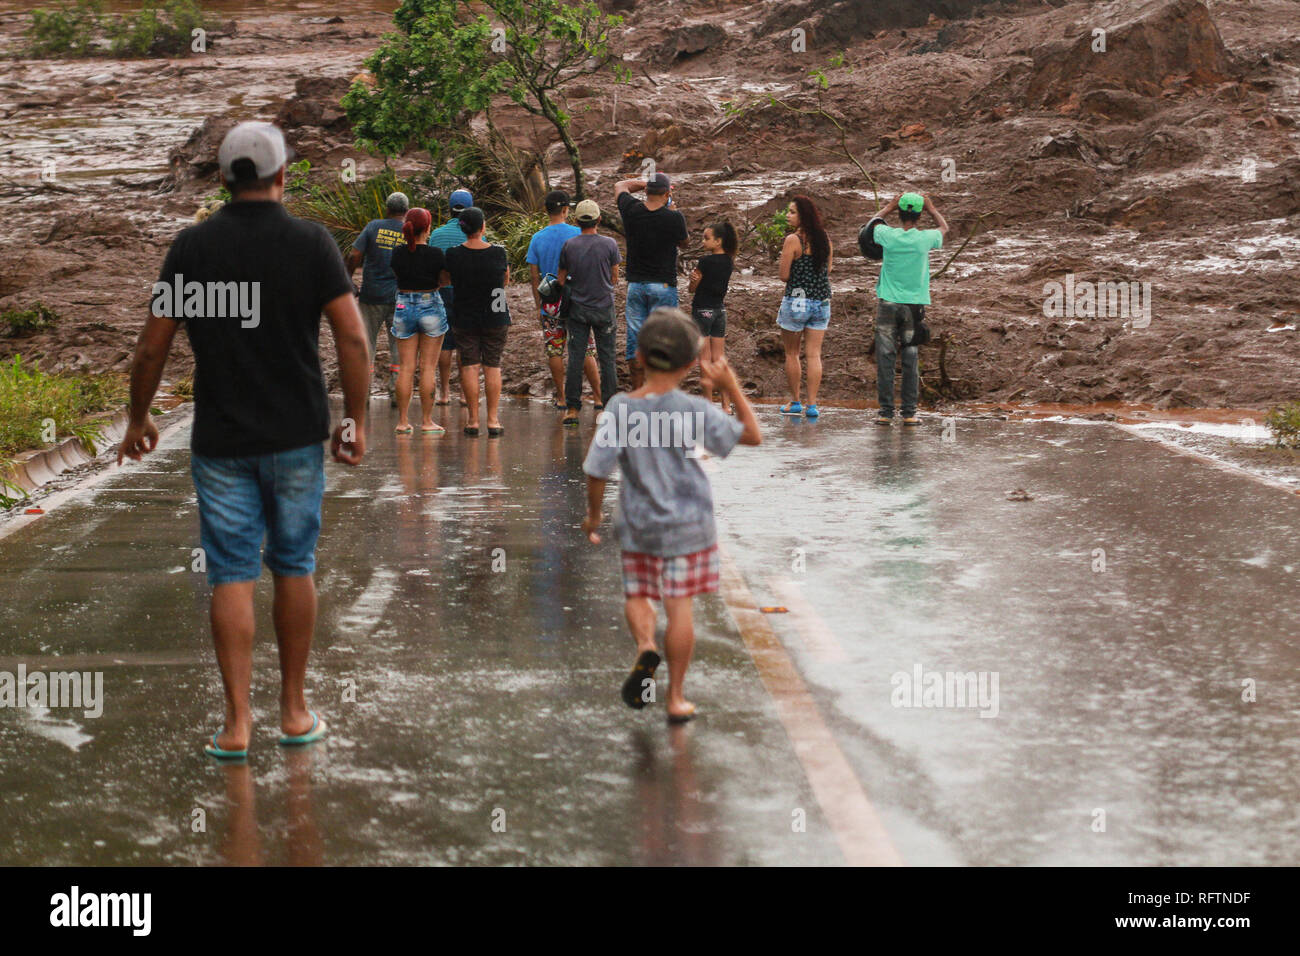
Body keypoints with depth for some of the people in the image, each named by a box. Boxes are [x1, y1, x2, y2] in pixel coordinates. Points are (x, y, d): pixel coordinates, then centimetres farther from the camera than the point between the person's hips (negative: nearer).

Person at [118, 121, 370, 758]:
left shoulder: (192, 247, -3)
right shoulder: (311, 243, -5)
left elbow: (152, 349, -1)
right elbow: (352, 339, -11)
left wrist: (137, 420, 13)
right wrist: (355, 420, 0)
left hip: (221, 440, 0)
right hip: (297, 437, 0)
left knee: (232, 575, 2)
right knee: (293, 568, 12)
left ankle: (237, 721, -4)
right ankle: (294, 710, 19)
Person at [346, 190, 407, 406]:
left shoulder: (374, 227, -2)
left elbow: (354, 255, -8)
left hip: (372, 295, 0)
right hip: (400, 297, 0)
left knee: (366, 342, 7)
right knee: (398, 346, 8)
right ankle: (395, 392, 4)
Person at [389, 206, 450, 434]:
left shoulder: (398, 253, -4)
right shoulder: (435, 254, -12)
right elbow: (444, 279, -1)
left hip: (404, 306, 3)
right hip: (431, 305, -3)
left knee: (406, 367, 6)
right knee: (428, 367, 3)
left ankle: (403, 421, 6)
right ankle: (426, 421, 4)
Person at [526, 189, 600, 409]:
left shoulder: (537, 238, 0)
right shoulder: (577, 234, -6)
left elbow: (533, 274, 2)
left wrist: (538, 305, 10)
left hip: (550, 305, 1)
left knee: (554, 350, 7)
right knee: (586, 350, 4)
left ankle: (561, 398, 9)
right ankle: (599, 396, 4)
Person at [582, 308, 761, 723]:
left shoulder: (619, 409, -11)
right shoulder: (691, 410, -16)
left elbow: (596, 471, -8)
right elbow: (752, 435, -9)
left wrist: (593, 515, 9)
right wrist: (732, 388, -3)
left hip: (638, 525, 1)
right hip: (688, 524, -1)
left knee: (637, 595, 17)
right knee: (679, 605, 5)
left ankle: (645, 647, -14)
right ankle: (676, 697, 11)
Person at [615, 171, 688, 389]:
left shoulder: (632, 210, -4)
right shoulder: (674, 218, -12)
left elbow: (620, 186, 18)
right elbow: (683, 243, 9)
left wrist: (647, 183, 18)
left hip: (635, 285, 3)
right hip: (663, 285, -3)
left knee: (635, 340, 8)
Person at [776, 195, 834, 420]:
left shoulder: (793, 240, -13)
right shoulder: (824, 238, 5)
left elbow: (784, 275, -12)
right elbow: (828, 269, 13)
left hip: (796, 301, -5)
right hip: (821, 301, 5)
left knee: (791, 354, 9)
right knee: (814, 354, 4)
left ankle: (794, 402, 14)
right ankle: (812, 404, 0)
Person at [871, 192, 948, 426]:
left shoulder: (889, 236, -7)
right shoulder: (925, 239, -5)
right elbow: (944, 228, 20)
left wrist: (891, 206, 29)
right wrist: (931, 208, 30)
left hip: (888, 303, -1)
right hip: (914, 304, 1)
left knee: (885, 358, 2)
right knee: (911, 360, 5)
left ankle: (886, 412, 0)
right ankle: (909, 413, 5)